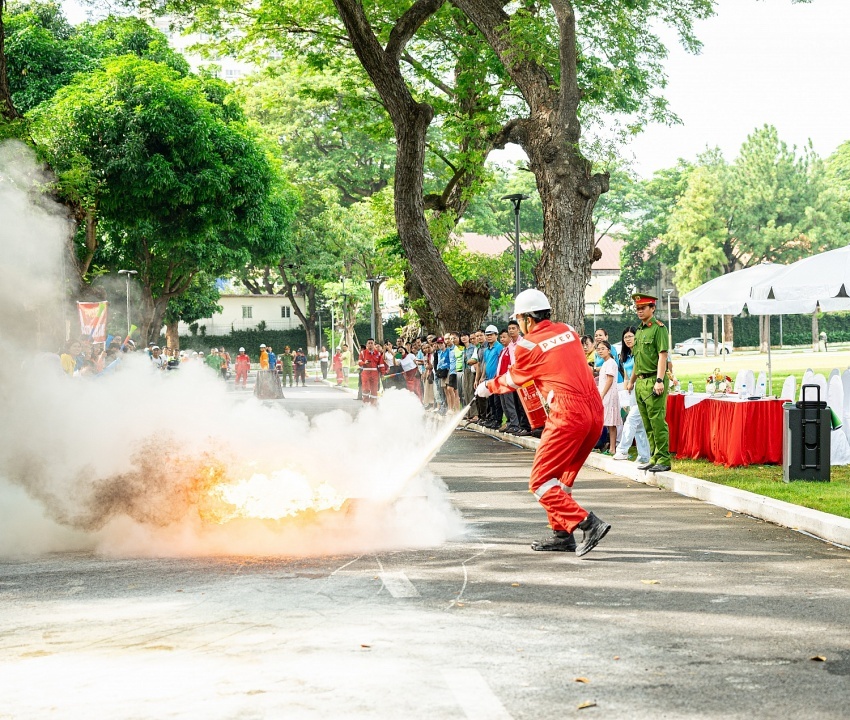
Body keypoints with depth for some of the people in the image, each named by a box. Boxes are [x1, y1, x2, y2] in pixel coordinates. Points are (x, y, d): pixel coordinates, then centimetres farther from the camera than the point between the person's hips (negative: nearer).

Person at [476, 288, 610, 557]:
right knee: (561, 476, 20)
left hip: (568, 414, -8)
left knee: (540, 481, -2)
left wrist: (487, 387, 34)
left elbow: (513, 380, 15)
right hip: (595, 411, 8)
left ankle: (588, 524, -15)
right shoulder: (567, 331, 15)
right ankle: (561, 534, 21)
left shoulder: (528, 345, -1)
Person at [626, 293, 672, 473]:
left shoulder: (659, 328, -8)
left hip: (653, 381, -9)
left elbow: (662, 356, -15)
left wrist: (660, 381, -22)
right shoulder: (639, 331, 18)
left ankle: (663, 460, -7)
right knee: (648, 424, 12)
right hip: (641, 382, 9)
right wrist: (631, 381, 26)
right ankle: (654, 458, 18)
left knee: (657, 422, -9)